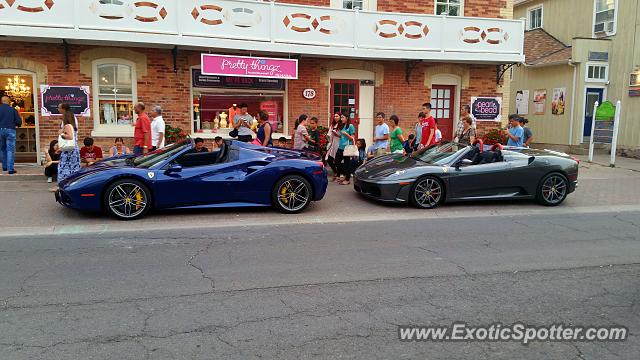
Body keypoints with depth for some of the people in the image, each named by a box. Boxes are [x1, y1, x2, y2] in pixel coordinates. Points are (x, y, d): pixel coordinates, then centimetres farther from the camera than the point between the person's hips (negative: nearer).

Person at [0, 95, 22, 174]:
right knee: (10, 150, -2)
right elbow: (19, 122, -3)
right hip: (10, 130, -2)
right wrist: (16, 124, 19)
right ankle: (10, 169, -9)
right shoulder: (12, 110, -1)